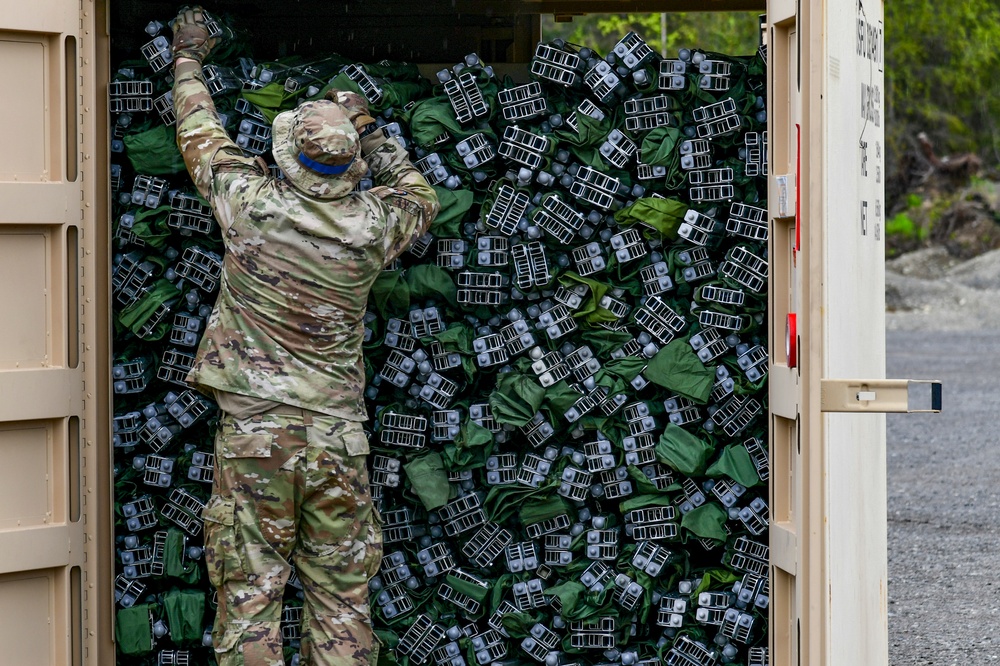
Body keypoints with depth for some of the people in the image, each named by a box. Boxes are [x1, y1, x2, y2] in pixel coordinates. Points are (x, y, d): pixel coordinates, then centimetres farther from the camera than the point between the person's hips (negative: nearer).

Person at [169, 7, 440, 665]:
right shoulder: (371, 226, -3)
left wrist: (189, 58, 29)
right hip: (337, 438, 2)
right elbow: (421, 197, 22)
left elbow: (201, 135, 13)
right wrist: (369, 129, 26)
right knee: (341, 604, 7)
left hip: (253, 431, -2)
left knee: (250, 598, 1)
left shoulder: (252, 203, -7)